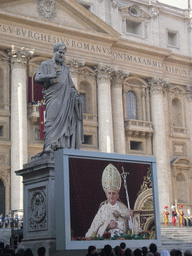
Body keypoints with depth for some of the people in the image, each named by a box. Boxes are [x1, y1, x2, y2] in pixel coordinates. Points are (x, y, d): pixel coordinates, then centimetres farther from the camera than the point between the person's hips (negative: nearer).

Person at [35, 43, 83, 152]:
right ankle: (49, 145, -28)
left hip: (65, 98, 5)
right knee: (52, 119, -20)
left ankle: (64, 146, -13)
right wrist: (51, 76, -17)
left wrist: (76, 95, 10)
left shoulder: (65, 69, 27)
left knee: (65, 120, -7)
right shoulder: (46, 65, 12)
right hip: (53, 97, -5)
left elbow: (71, 85, 27)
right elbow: (37, 78, -2)